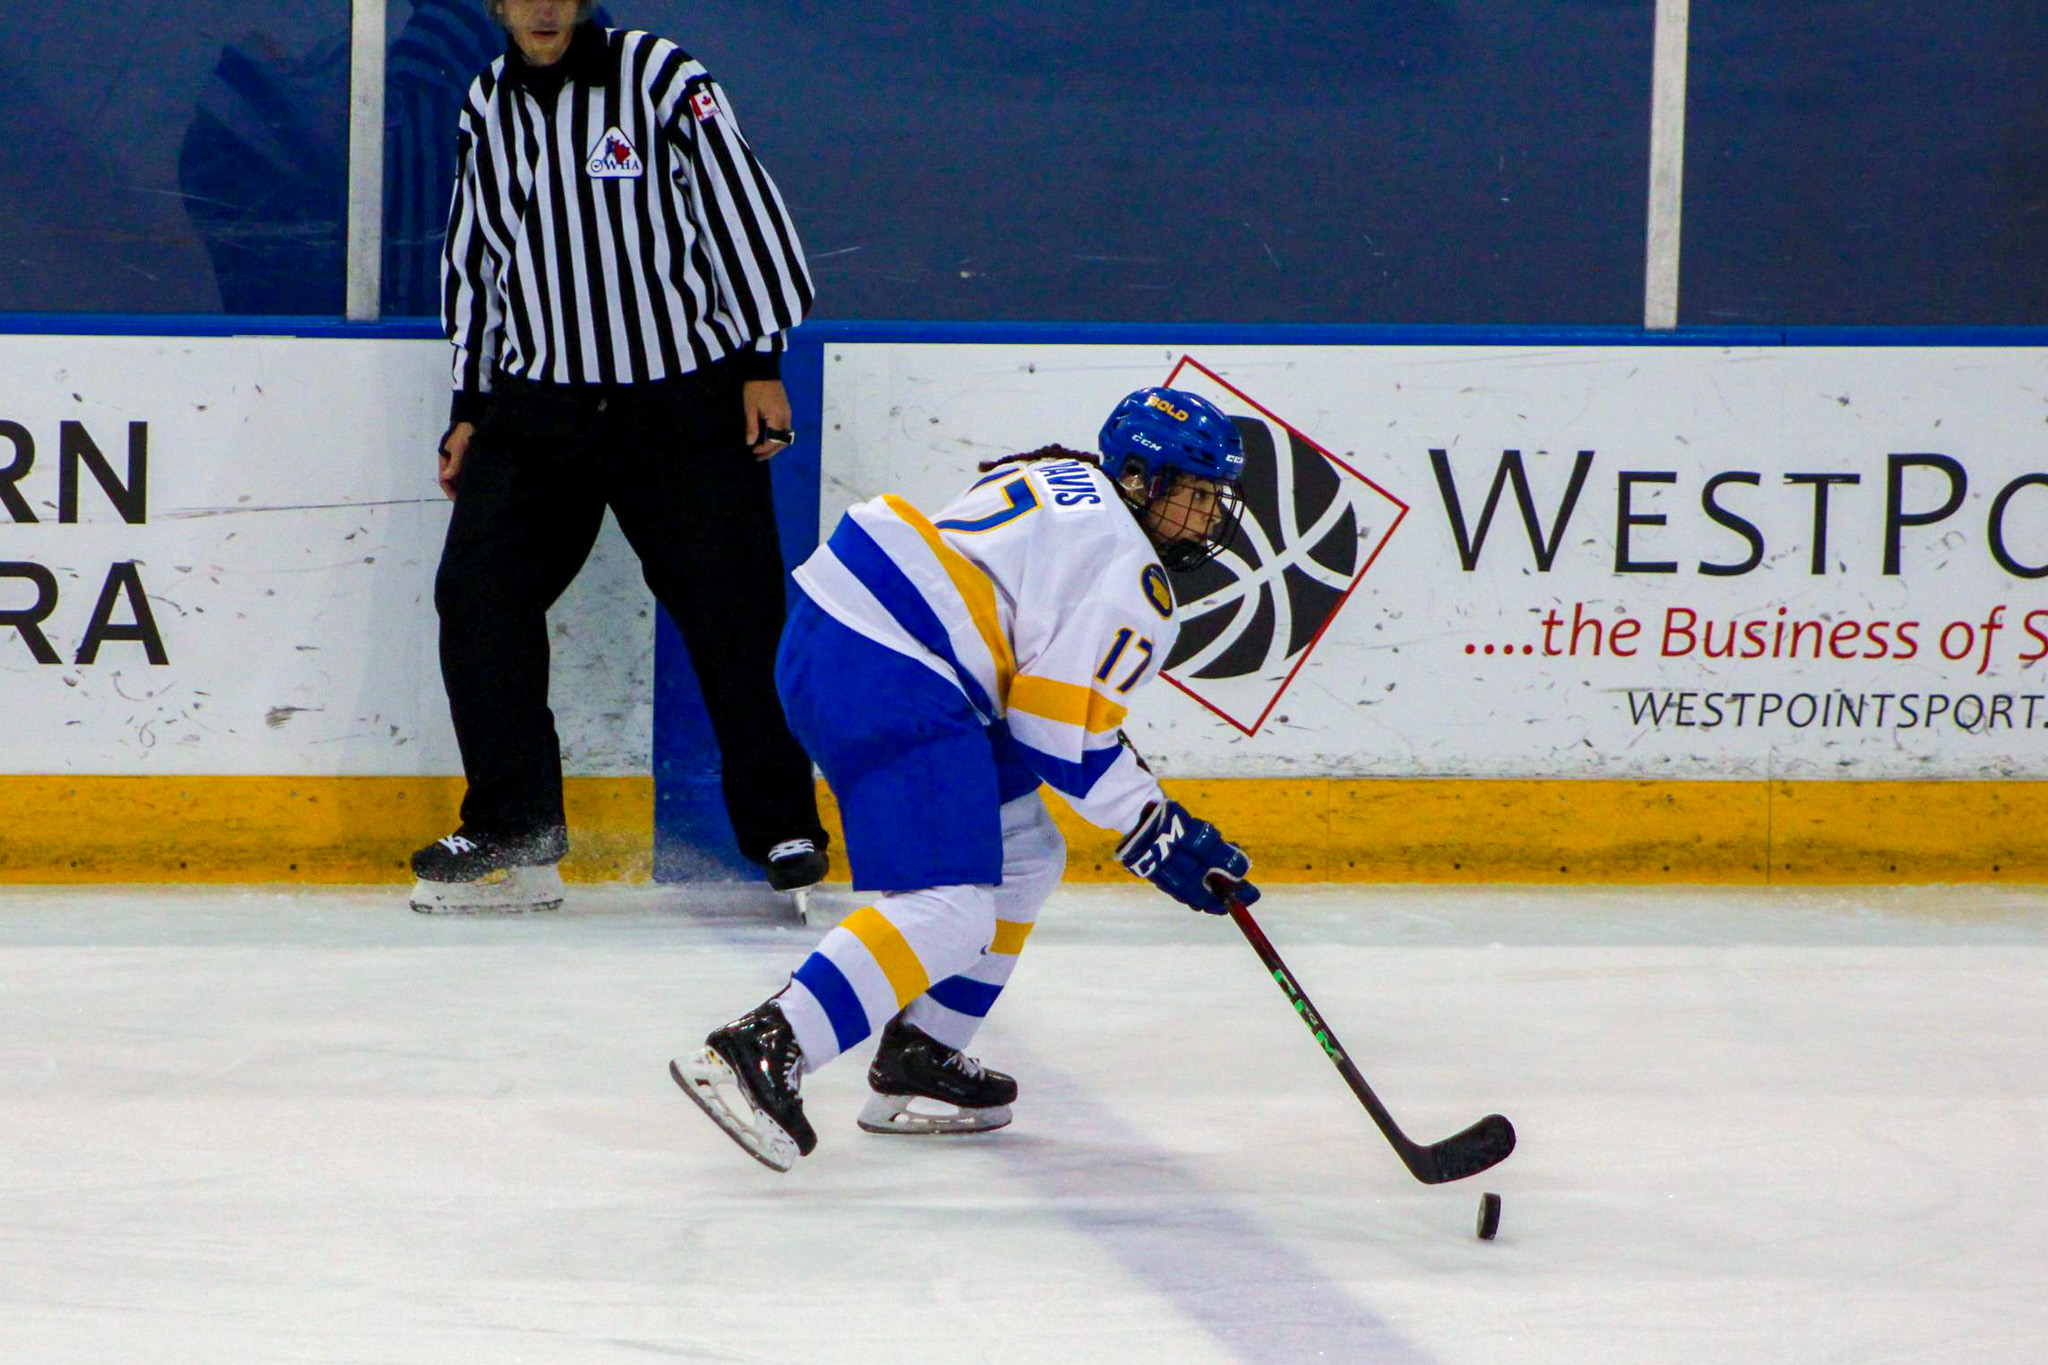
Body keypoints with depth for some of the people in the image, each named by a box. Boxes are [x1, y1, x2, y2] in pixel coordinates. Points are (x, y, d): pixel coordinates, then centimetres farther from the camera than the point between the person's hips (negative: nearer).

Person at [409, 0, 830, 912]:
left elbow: (741, 204, -6)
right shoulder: (487, 108, 9)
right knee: (477, 590, -10)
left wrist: (761, 365, -8)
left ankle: (786, 834, 9)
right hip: (536, 405, 4)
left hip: (683, 401, -4)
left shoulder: (658, 75, -7)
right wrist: (470, 406, 15)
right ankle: (513, 837, -3)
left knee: (735, 612, -4)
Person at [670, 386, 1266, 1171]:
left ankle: (918, 1062, 21)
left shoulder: (1056, 478, 24)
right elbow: (1059, 737, -10)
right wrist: (1157, 834, 0)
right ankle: (760, 1050, -33)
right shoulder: (1133, 580, -6)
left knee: (1022, 859, 21)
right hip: (888, 681, -11)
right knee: (949, 913, -20)